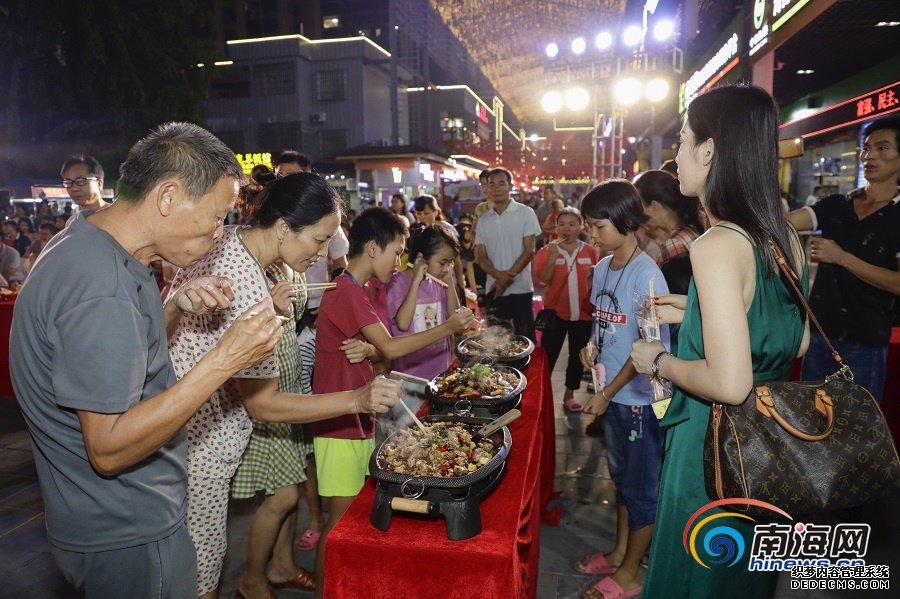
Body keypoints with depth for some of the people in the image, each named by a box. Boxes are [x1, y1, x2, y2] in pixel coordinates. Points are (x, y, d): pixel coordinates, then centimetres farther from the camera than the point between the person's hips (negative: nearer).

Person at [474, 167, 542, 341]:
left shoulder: (525, 213, -1)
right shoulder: (483, 221, 9)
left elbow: (529, 251, -6)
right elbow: (480, 257, 5)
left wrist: (508, 277, -14)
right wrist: (498, 275, -15)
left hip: (520, 289, -3)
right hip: (493, 290, 3)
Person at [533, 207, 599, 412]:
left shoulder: (592, 251, 1)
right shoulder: (546, 251, -3)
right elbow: (541, 280, -13)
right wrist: (552, 259, -26)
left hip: (583, 312, 2)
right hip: (555, 312, -2)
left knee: (577, 355, 12)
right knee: (548, 355, 1)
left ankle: (569, 394, 28)